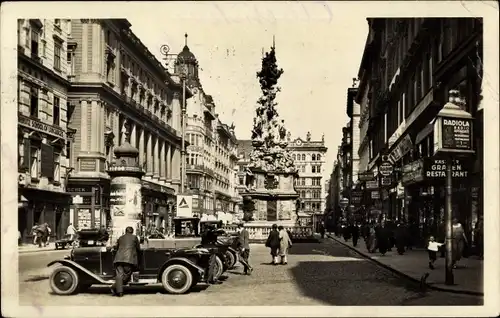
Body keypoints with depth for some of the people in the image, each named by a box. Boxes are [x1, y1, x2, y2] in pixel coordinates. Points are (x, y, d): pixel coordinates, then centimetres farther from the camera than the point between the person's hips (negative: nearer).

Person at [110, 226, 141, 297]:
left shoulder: (121, 238, 21)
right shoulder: (134, 237, 13)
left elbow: (115, 247, 28)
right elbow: (138, 249, 17)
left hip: (119, 259, 3)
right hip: (129, 259, -3)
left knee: (119, 274, -4)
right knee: (126, 275, 0)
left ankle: (119, 291, -17)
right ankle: (114, 287, -13)